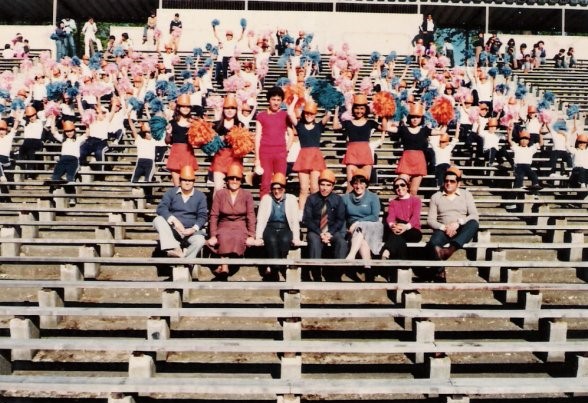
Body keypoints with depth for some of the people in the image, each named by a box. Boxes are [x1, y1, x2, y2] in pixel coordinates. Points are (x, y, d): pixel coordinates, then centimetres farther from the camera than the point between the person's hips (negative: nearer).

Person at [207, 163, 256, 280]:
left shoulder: (247, 195, 5)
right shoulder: (219, 194, 5)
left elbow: (251, 216, 0)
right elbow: (214, 216, 0)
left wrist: (252, 236, -11)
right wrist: (213, 235, -11)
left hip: (241, 227, 0)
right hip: (224, 227, 0)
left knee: (238, 238, -36)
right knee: (224, 238, -36)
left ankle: (223, 266, -35)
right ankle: (225, 267, -38)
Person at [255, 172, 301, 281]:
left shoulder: (291, 199, 5)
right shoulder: (266, 198, 6)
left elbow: (295, 220, 2)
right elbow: (261, 220, 2)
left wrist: (296, 238, -10)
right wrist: (258, 237, -10)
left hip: (285, 228, 0)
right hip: (270, 228, 0)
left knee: (285, 240, -33)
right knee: (271, 240, -34)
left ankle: (271, 269, -21)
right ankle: (275, 269, -25)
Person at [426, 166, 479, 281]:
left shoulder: (466, 194, 14)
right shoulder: (436, 197, 14)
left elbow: (474, 216, 1)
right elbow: (430, 220, 6)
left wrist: (458, 223, -16)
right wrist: (444, 227, -13)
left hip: (462, 231, 1)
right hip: (443, 231, 0)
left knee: (473, 223, -35)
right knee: (434, 244, -36)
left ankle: (451, 249, -51)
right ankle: (441, 270, -39)